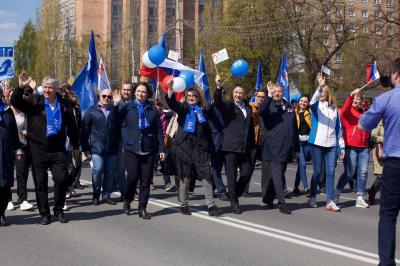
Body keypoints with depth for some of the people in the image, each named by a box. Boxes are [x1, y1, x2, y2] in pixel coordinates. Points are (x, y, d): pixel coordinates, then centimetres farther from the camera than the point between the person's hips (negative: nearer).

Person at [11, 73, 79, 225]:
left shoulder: (63, 105, 7)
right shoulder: (35, 102, 1)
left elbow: (72, 127, 15)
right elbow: (15, 102, -9)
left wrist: (75, 146, 16)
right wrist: (21, 87, -24)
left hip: (57, 149, 1)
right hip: (38, 149, -1)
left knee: (62, 178, -9)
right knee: (40, 183, 4)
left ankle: (58, 210, 12)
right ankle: (44, 214, 15)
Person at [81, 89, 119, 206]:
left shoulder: (115, 112, 9)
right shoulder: (92, 111, 4)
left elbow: (119, 129, 10)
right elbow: (84, 130, 3)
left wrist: (118, 146, 4)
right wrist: (85, 148, -1)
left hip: (112, 148, 2)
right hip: (97, 148, -2)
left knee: (109, 172, 6)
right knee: (98, 170, -10)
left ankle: (106, 195, 17)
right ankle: (96, 195, 7)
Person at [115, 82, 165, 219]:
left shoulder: (153, 110, 10)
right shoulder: (127, 108, 6)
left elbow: (158, 130, 11)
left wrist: (161, 148, 7)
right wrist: (115, 105, -8)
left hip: (148, 149, 2)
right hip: (131, 148, -2)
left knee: (146, 179, 2)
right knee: (133, 176, -9)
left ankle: (142, 208, 12)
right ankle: (127, 201, 17)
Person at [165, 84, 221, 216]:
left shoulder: (203, 111, 13)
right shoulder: (183, 109, 7)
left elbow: (208, 132, 14)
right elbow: (172, 102, -13)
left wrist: (210, 150, 9)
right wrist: (170, 87, -31)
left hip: (200, 149, 1)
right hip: (184, 147, -1)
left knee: (206, 176, -6)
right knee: (185, 177, 3)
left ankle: (211, 205, -5)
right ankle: (184, 205, 14)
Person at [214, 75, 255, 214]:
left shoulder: (248, 108, 16)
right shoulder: (228, 106, -1)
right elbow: (218, 102, -23)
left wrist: (252, 145, 18)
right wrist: (218, 88, -39)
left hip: (245, 148, 5)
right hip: (231, 147, -5)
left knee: (247, 173, 5)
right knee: (232, 176, 0)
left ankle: (234, 193, 27)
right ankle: (234, 203, 9)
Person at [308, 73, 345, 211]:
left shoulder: (334, 108, 12)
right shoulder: (315, 105, 4)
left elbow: (339, 128, 14)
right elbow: (314, 99, -21)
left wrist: (342, 146, 11)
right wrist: (320, 86, -38)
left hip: (332, 144, 2)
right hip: (318, 143, -2)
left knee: (331, 172, -2)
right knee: (317, 172, 1)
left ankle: (330, 201, -3)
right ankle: (312, 197, 17)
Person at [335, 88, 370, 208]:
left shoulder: (364, 113, 16)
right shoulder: (346, 112, 0)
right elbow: (345, 109, -24)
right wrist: (351, 95, -37)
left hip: (364, 148, 5)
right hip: (351, 147, -5)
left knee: (363, 173, 2)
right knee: (349, 173, -4)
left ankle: (360, 198, 7)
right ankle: (336, 195, 10)